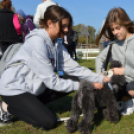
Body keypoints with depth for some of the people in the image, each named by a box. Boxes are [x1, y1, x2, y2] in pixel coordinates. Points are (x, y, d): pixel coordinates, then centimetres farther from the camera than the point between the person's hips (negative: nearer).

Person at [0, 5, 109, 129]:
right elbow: (52, 81, -25)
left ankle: (32, 104, 6)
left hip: (34, 88, 9)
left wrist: (101, 78, -13)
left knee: (73, 83, 2)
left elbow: (74, 68, -5)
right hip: (14, 89, -9)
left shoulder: (57, 45, 0)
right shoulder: (36, 43, -27)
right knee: (49, 122, -17)